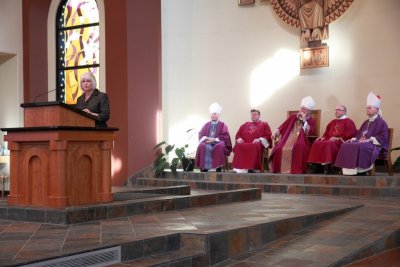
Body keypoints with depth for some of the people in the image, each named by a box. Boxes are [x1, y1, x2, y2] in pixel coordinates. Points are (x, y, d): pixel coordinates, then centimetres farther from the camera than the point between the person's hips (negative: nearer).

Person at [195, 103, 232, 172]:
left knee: (220, 146, -38)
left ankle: (218, 167, -34)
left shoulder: (222, 125, 10)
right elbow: (200, 134, 12)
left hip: (218, 142, -2)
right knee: (201, 146, -32)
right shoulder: (206, 125, 20)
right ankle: (204, 167, -32)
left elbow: (225, 136, -3)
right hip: (207, 142, 2)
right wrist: (205, 138, -11)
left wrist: (215, 139, -15)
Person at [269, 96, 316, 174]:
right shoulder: (293, 116, 15)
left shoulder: (310, 121, 8)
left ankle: (296, 170, -36)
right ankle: (278, 169, -18)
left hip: (299, 140, -3)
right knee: (279, 149, -27)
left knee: (298, 148, -39)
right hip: (288, 139, 3)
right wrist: (275, 133, 8)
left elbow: (309, 133, -10)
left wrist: (304, 120, -11)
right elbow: (284, 125, 17)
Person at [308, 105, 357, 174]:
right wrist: (323, 137, 0)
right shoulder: (333, 122, 25)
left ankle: (327, 167, -35)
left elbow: (349, 134, -8)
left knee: (328, 144, -37)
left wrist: (338, 138, -16)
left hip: (341, 142, -7)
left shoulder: (348, 122, 4)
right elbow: (327, 133, 23)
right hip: (330, 140, 7)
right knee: (317, 143, -21)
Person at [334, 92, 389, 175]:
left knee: (360, 147, -39)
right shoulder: (366, 122, 26)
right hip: (362, 142, 8)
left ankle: (361, 172, -35)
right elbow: (359, 134, 27)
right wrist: (354, 138, 4)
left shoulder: (381, 122, 1)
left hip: (374, 145, -8)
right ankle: (350, 171, -28)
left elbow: (383, 137, -10)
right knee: (345, 146, -17)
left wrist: (369, 140, -18)